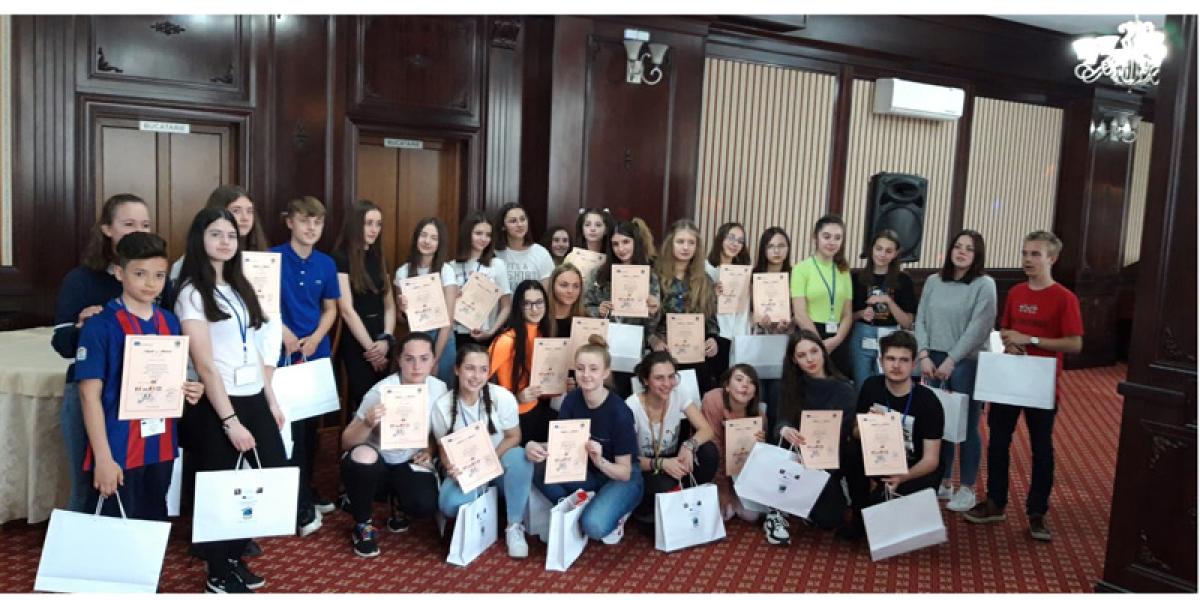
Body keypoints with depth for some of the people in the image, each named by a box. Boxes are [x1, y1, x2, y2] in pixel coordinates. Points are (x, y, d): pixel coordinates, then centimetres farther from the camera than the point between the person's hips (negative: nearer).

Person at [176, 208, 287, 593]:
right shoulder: (192, 293, -9)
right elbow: (205, 364, -15)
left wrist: (271, 400, 13)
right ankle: (219, 574, 23)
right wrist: (230, 420, -18)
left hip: (254, 399, 7)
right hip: (218, 404, -7)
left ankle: (232, 557, 25)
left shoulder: (240, 286, 14)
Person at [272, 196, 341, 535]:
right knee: (292, 428, -2)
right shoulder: (273, 258, -8)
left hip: (318, 353, 5)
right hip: (284, 354, -5)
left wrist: (315, 338, -5)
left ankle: (308, 489, 30)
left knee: (312, 425, 14)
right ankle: (300, 504, 6)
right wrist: (286, 335, -16)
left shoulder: (326, 263, 5)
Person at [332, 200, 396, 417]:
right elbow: (346, 309, -13)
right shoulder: (341, 258, -8)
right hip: (356, 340, -6)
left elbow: (389, 304, 9)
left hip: (381, 337, 6)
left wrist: (386, 339, -6)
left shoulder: (379, 258, 12)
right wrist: (370, 347, -11)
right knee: (362, 401, 0)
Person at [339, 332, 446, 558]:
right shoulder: (381, 391, -23)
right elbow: (346, 442, -21)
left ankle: (397, 501, 14)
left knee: (426, 506, -27)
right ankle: (363, 525, -10)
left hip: (410, 464, 2)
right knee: (362, 455, -37)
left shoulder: (439, 389, -12)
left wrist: (430, 450, -12)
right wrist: (368, 424, -41)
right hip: (376, 463, -2)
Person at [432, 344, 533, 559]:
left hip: (498, 465, 0)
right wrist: (452, 468, -26)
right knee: (449, 505, -30)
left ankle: (515, 526, -16)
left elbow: (513, 437, -7)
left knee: (519, 457, -35)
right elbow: (444, 449, -3)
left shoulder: (502, 397, -17)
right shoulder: (443, 405, -13)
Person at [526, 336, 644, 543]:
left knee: (594, 526, -33)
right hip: (587, 473, 5)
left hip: (619, 478, -5)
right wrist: (535, 447, -31)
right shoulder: (572, 400, -9)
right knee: (539, 468, -22)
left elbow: (625, 472, -20)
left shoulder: (619, 412, -23)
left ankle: (613, 512, 0)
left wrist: (600, 461, -41)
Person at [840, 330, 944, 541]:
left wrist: (901, 478, -39)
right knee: (849, 452, -25)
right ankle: (862, 515, -2)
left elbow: (931, 459, -19)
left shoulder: (927, 401, -19)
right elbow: (856, 432, -1)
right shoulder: (871, 386, -8)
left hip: (914, 468, -3)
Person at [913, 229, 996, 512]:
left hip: (967, 363, -4)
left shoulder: (984, 285, -4)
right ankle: (942, 482, 22)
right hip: (933, 361, 4)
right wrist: (924, 356, -5)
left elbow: (978, 329, -12)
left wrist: (951, 360, -14)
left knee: (966, 425, 2)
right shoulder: (933, 282, 10)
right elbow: (920, 320, 8)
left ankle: (967, 488, 14)